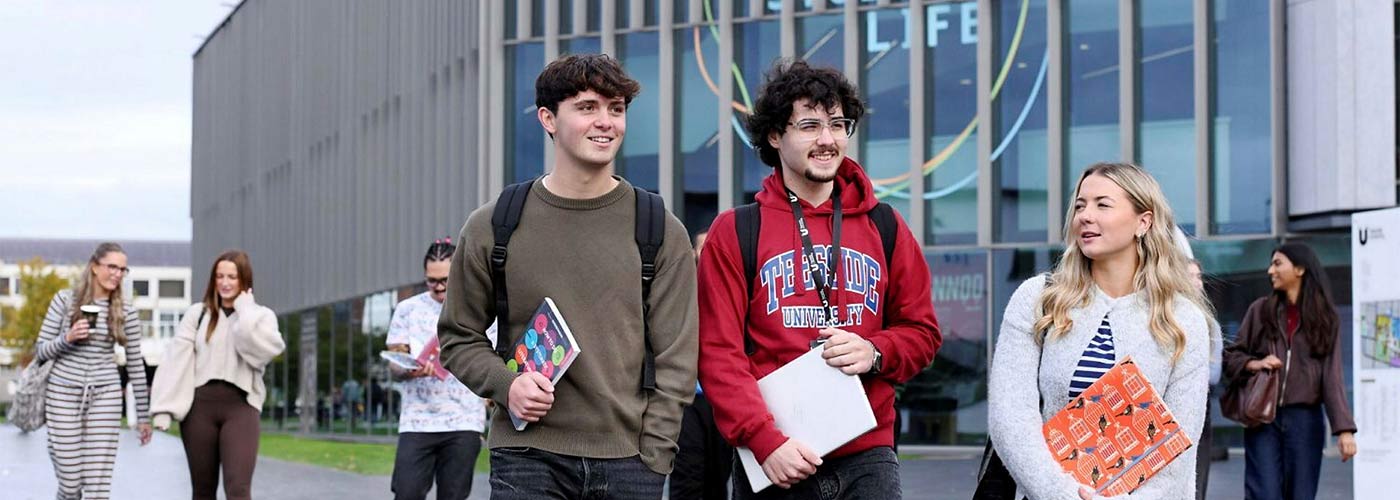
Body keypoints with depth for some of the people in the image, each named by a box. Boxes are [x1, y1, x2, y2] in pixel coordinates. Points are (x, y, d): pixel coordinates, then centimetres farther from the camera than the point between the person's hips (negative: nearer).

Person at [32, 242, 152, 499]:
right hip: (64, 394, -1)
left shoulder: (126, 311, 3)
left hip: (105, 396, 1)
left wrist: (143, 414, 8)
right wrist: (67, 338, -18)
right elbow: (40, 352, 3)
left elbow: (136, 364, 7)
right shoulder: (65, 300, -1)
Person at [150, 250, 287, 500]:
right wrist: (164, 407, -8)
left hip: (240, 406, -2)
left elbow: (263, 350, -12)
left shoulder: (261, 317, 9)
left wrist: (244, 310, -3)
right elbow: (176, 358, 2)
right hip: (200, 405, 2)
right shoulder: (197, 313, 9)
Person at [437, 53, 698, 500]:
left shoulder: (661, 233, 5)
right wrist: (504, 384, -8)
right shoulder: (492, 228, 5)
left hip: (629, 464, 1)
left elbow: (675, 360, 3)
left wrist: (652, 457, -5)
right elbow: (458, 337, 11)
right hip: (527, 460, -1)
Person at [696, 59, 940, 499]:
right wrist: (766, 441, -16)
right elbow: (719, 352, -5)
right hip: (772, 464, -2)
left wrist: (875, 352, -8)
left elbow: (922, 332, 13)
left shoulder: (885, 228, 10)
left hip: (867, 458, 2)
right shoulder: (735, 232, 1)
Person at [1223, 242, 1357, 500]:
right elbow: (1231, 356, 11)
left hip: (1304, 420, 0)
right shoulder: (1261, 309, 7)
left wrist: (1344, 429, -9)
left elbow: (1332, 376, 0)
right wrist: (1254, 364, -12)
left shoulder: (1324, 317, 5)